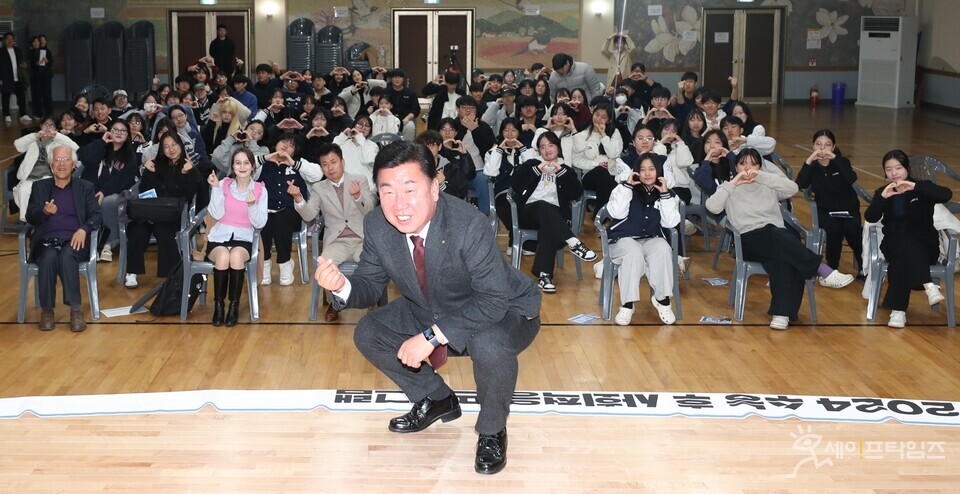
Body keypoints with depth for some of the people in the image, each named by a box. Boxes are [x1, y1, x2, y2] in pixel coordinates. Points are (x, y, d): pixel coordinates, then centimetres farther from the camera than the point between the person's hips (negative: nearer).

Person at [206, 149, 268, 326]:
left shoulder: (260, 190, 2)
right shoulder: (224, 184, 3)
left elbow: (260, 223, -3)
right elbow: (217, 215, -8)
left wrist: (251, 205, -20)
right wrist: (215, 188, -14)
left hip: (243, 239, 0)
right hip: (219, 237, 0)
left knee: (236, 256, -35)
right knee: (223, 256, -35)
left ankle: (234, 305, -19)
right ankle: (218, 305, -17)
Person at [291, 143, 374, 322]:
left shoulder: (360, 180, 8)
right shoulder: (318, 188, 11)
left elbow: (369, 212, -3)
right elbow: (309, 216, -3)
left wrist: (357, 196, -24)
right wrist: (298, 198, -22)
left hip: (363, 239, -1)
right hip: (337, 241, 1)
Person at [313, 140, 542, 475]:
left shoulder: (469, 226, -34)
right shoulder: (377, 226, -17)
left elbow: (494, 300, -34)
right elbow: (371, 285, -5)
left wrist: (432, 337, -39)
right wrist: (341, 286, -30)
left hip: (503, 313, -6)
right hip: (431, 312, 6)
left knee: (490, 345, -38)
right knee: (367, 333, -3)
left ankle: (492, 431, -4)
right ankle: (438, 400, 21)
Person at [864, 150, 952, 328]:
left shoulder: (921, 187, -2)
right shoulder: (883, 192, 6)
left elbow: (946, 194, -23)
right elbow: (870, 218, -9)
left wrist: (915, 187, -33)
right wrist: (882, 197, -26)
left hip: (924, 245, -2)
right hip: (894, 245, 2)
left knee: (904, 253, -36)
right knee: (904, 248, -35)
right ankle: (928, 285, -45)